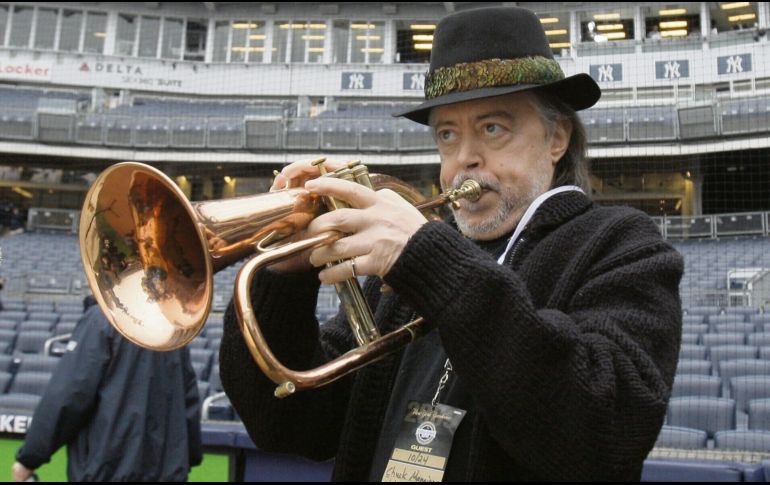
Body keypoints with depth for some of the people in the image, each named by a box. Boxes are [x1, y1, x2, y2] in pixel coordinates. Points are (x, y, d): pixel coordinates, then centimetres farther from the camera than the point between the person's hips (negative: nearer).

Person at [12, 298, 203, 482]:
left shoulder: (102, 318, -10)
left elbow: (68, 395, -14)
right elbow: (189, 399, 14)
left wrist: (28, 458, -5)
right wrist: (189, 457, 25)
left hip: (109, 469, -6)